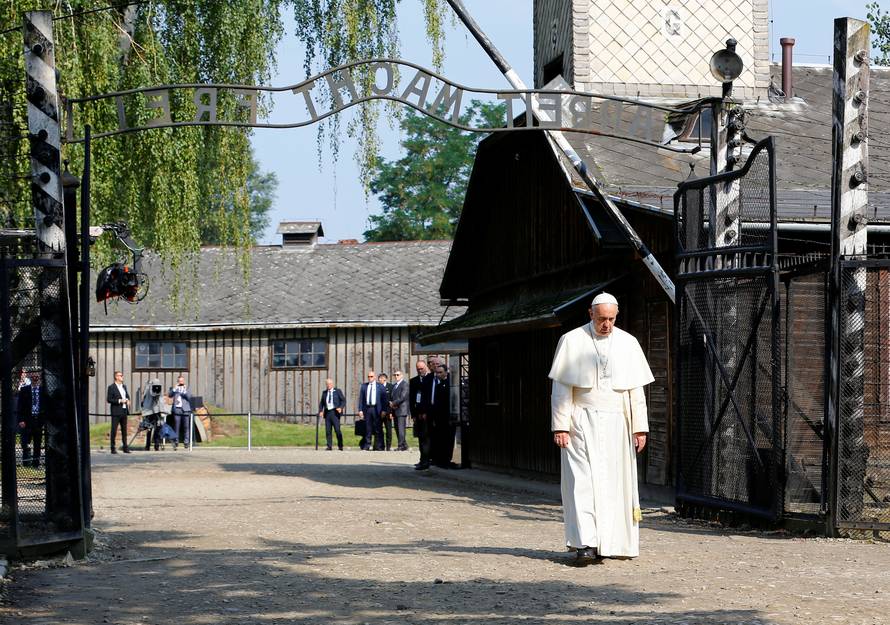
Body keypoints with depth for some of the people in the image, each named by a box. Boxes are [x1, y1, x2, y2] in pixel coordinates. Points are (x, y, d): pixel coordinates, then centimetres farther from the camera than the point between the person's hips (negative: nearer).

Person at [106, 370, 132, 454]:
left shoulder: (124, 386, 16)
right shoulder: (111, 387, -5)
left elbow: (127, 396, 27)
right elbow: (108, 400, -10)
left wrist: (127, 400, 4)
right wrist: (119, 401, -17)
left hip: (124, 411, 7)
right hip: (116, 412, -7)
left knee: (124, 430, 9)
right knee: (114, 430, -4)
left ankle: (125, 447, 14)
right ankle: (113, 448, -1)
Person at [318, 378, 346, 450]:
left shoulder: (337, 391, 4)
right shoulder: (324, 392, 15)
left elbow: (343, 400, 3)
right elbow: (321, 402, 18)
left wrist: (341, 408, -13)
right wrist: (320, 411, 2)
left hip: (335, 412, -4)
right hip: (327, 413, 4)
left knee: (337, 430, -8)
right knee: (328, 430, 0)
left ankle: (340, 446, 3)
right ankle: (329, 446, 5)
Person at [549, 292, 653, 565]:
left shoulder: (628, 343, 7)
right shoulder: (572, 342, 0)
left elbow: (636, 390, 8)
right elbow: (561, 388, -2)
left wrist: (640, 427, 3)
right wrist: (560, 426, -9)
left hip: (616, 424, 3)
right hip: (581, 422, -3)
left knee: (614, 484, 2)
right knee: (583, 481, -10)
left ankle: (609, 542, 10)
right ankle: (585, 544, -14)